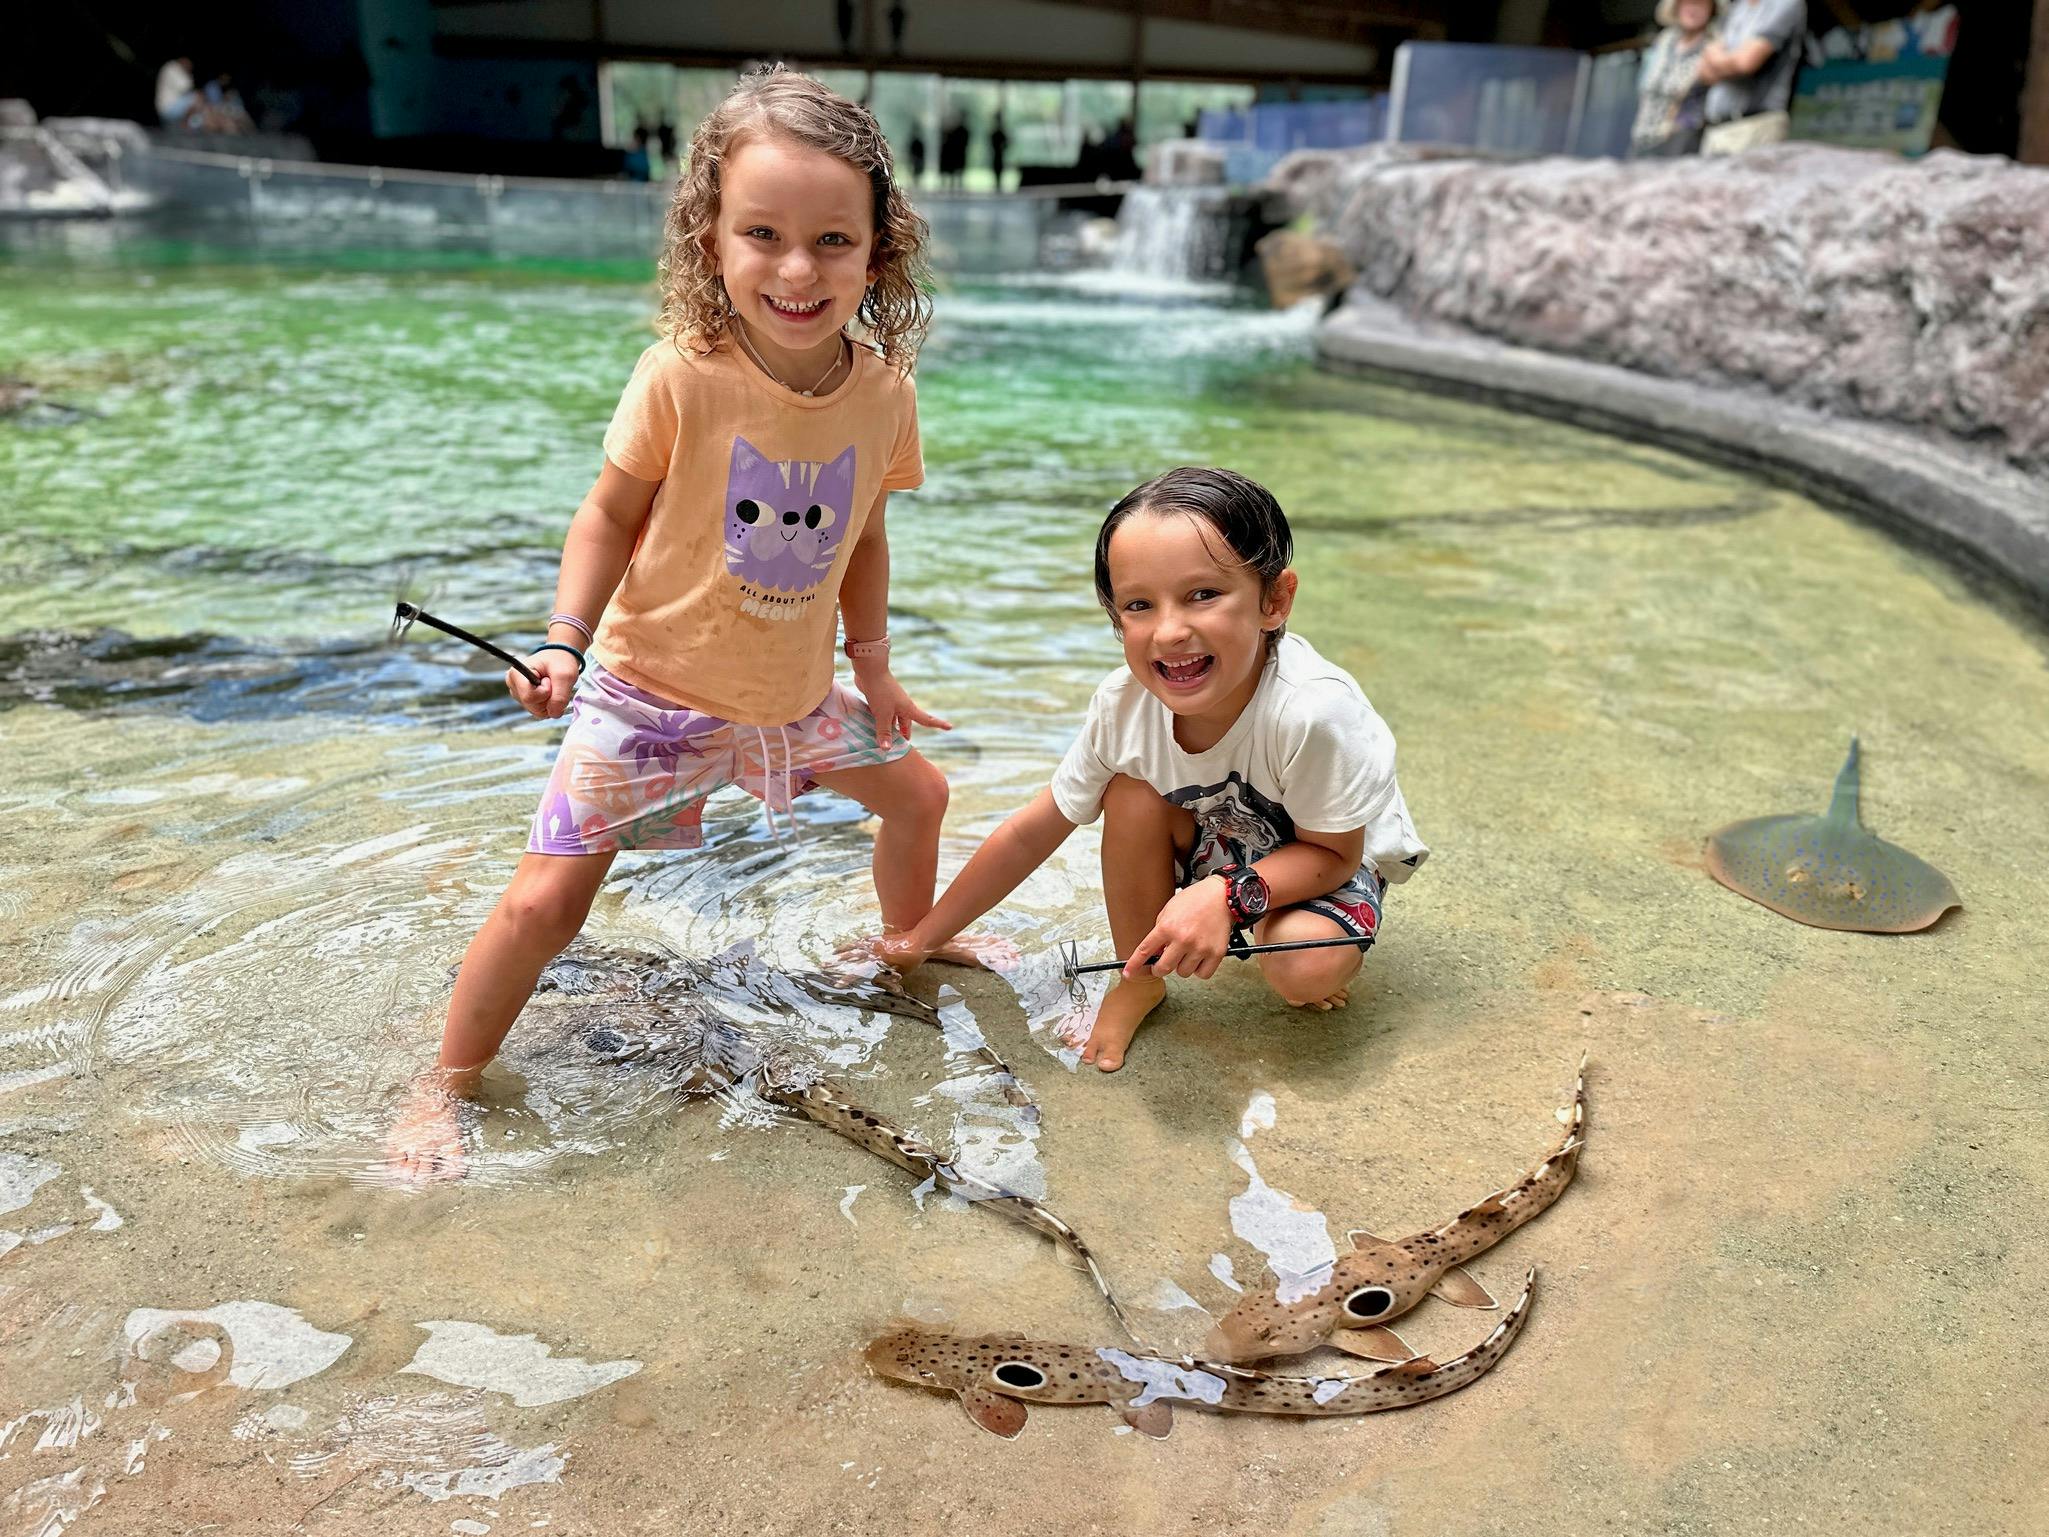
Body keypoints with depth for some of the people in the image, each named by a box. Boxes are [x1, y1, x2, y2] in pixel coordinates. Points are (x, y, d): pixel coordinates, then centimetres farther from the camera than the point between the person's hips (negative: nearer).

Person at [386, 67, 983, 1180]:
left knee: (917, 791, 19)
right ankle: (446, 1087, 17)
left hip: (793, 693, 5)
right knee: (546, 899, -8)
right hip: (651, 691, -5)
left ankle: (911, 941, 51)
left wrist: (873, 666, 11)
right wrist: (563, 642, -21)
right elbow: (611, 512, -10)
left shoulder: (881, 391, -8)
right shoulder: (680, 379, -22)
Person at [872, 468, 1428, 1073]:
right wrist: (923, 938, -8)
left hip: (1332, 860, -4)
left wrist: (1226, 895, -40)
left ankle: (1332, 945, 6)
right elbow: (1031, 833, -13)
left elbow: (1333, 851, -23)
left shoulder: (1313, 711, -40)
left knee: (1302, 971, -32)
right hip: (1221, 841, 4)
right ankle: (1138, 981, -1)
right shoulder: (1124, 704, -25)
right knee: (1131, 793, -22)